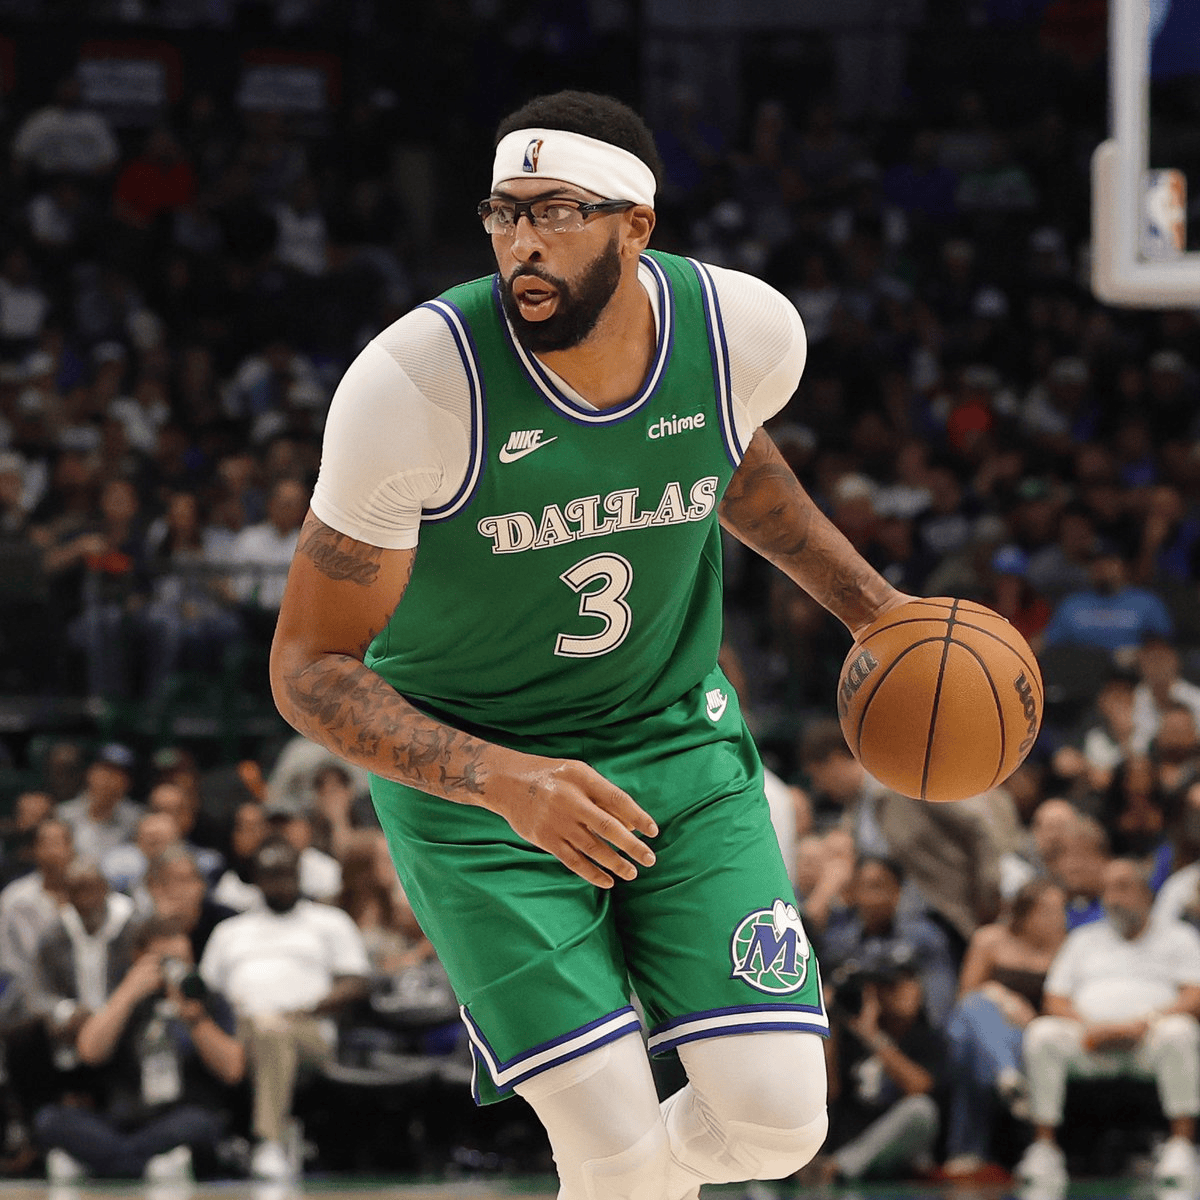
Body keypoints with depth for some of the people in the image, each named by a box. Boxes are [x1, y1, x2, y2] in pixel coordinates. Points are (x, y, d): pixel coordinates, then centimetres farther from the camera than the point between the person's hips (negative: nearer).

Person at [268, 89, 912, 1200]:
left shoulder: (751, 331, -14)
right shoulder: (416, 383, -26)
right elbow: (310, 670, -19)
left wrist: (873, 607, 11)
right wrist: (503, 782, -33)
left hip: (678, 736, 4)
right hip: (466, 768, -3)